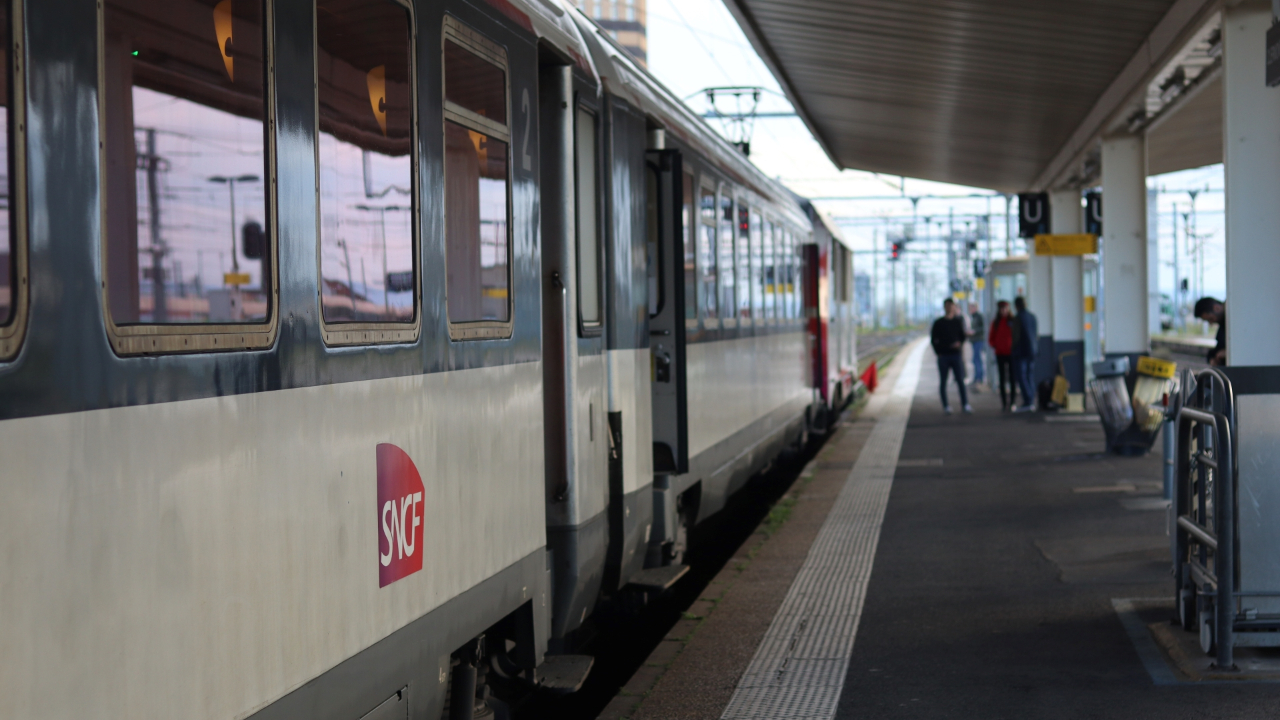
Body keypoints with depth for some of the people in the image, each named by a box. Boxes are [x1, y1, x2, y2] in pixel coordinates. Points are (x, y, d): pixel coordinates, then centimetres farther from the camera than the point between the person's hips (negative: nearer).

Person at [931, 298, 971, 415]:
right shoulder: (938, 323, 3)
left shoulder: (958, 321, 9)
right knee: (943, 382, 2)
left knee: (960, 380, -3)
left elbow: (962, 336, 12)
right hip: (943, 356, -1)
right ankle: (946, 406, 5)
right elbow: (933, 339, 5)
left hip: (956, 354, 1)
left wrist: (960, 344, -9)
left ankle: (965, 404, -3)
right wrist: (938, 351, -6)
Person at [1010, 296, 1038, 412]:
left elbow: (1016, 336, -14)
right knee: (1028, 376, 13)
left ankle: (1027, 402, -13)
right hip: (1031, 351, 7)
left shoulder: (1018, 318, -12)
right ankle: (1031, 402, 12)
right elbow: (1037, 334, 14)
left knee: (1021, 376, -6)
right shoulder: (1032, 317, 9)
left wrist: (1014, 351, -2)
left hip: (1021, 351, -7)